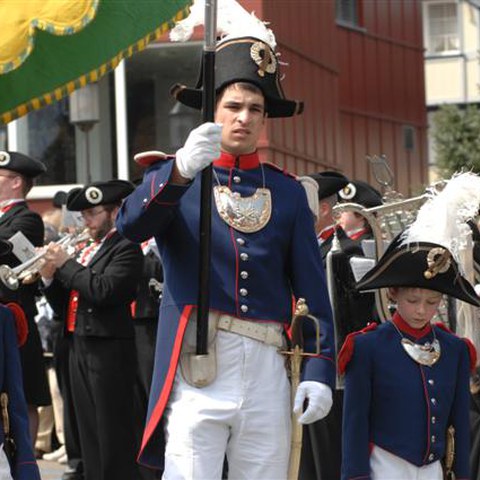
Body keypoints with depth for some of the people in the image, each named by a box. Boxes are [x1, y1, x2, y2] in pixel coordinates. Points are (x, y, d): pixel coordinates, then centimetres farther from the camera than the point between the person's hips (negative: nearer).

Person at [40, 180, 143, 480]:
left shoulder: (126, 248, -7)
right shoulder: (87, 250, 17)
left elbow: (103, 291, -23)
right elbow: (64, 306, 18)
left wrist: (66, 264, -13)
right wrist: (50, 277, 1)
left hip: (109, 352, -9)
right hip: (80, 350, 9)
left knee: (113, 436, -6)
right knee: (90, 434, 12)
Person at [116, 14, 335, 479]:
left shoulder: (288, 192, 13)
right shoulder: (174, 178, 6)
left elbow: (312, 288, 10)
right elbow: (132, 224, -16)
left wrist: (319, 369, -2)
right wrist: (180, 169, -34)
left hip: (268, 369, 3)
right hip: (197, 367, -3)